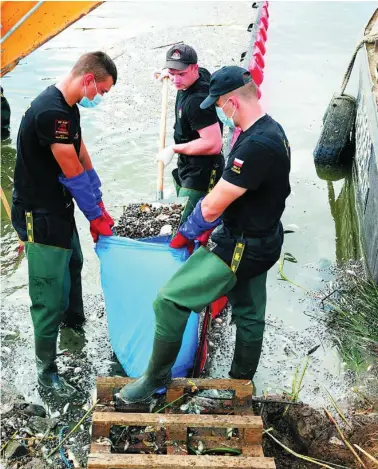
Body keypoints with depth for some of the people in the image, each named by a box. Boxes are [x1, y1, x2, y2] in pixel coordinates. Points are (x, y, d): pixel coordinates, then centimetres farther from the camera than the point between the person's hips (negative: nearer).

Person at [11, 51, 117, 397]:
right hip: (40, 216, -10)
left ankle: (75, 322, 55)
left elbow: (84, 160, 7)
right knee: (50, 296, -1)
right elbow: (73, 174, -22)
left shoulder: (68, 108, 5)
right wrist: (97, 217, -9)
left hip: (59, 208, 10)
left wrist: (99, 210, 8)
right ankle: (47, 371, 15)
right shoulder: (51, 112, -28)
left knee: (73, 265, 30)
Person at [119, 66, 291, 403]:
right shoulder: (270, 130, 5)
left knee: (170, 301, -6)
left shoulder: (256, 146, -28)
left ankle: (157, 377, 11)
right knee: (250, 314, 22)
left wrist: (184, 235, -6)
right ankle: (241, 381, 41)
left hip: (242, 248, -10)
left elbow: (212, 206, -24)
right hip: (261, 240, 10)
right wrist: (210, 228, 8)